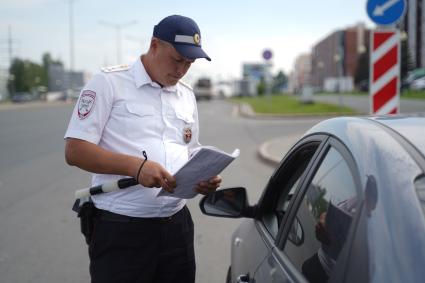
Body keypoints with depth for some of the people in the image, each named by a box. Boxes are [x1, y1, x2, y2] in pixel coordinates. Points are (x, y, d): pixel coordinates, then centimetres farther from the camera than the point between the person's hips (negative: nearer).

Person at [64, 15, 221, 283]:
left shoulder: (187, 95, 15)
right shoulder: (109, 83, -5)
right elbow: (75, 151, -11)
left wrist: (203, 178, -2)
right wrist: (136, 166, -23)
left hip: (177, 226, 6)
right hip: (121, 229, -5)